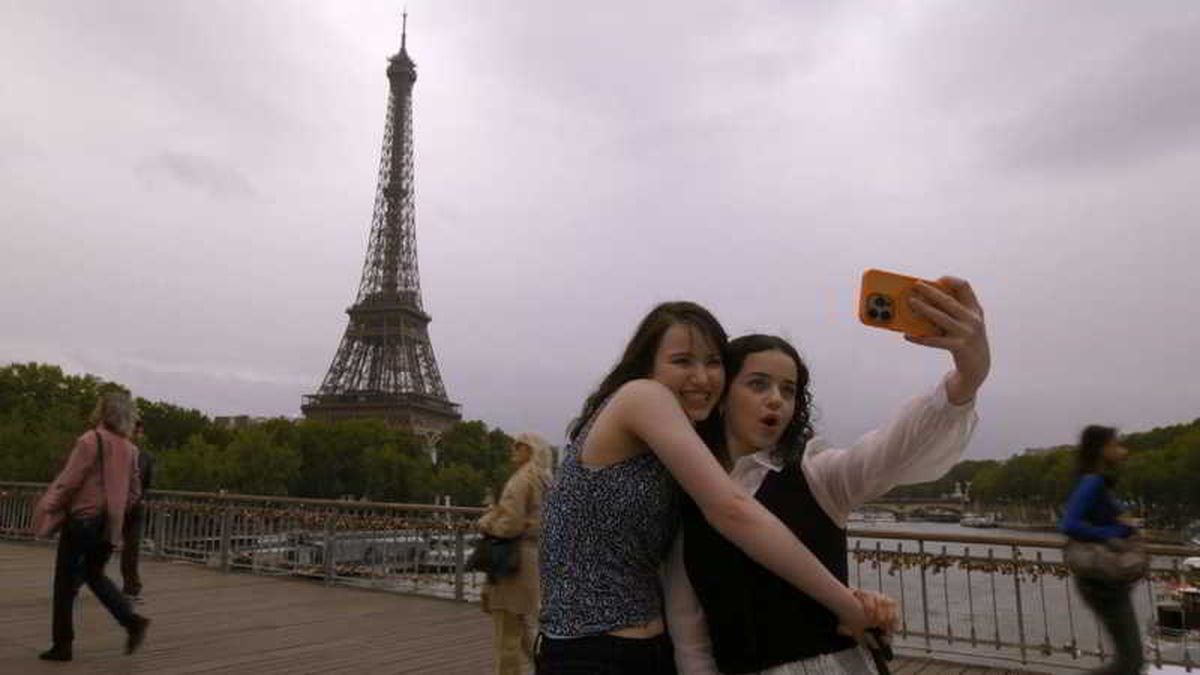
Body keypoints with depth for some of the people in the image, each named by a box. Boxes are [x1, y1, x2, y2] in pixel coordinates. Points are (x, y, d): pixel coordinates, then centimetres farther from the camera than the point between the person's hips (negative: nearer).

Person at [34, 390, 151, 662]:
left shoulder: (91, 441, -12)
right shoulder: (129, 448, 6)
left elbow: (68, 481, -16)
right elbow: (134, 491, 11)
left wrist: (48, 510, -11)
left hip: (82, 519, -6)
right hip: (111, 525, 6)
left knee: (66, 583, 8)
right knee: (95, 575, 21)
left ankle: (62, 644, 14)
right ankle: (132, 620, 5)